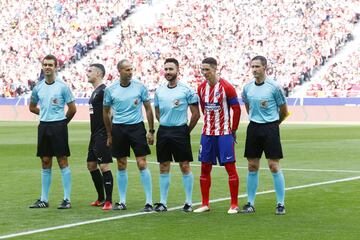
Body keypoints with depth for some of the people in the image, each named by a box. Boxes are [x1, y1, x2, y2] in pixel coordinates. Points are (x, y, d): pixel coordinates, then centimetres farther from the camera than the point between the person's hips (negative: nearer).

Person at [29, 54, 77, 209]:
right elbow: (32, 107, 22)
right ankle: (44, 199, 14)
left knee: (63, 162, -3)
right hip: (43, 126, 5)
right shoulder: (38, 87, 8)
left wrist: (63, 120, 7)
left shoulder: (62, 86, -6)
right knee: (45, 163, 9)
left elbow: (72, 109, -2)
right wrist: (46, 114, 13)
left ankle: (67, 199, 1)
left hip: (58, 126, -5)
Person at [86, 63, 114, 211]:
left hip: (102, 134, -11)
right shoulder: (95, 91, 17)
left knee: (104, 166, -10)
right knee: (91, 165, 14)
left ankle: (109, 201, -7)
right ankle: (101, 199, 22)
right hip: (95, 134, 11)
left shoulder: (103, 91, -14)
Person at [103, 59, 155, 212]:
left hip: (137, 127, -1)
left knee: (142, 164, -6)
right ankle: (122, 201, 16)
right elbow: (106, 112, 11)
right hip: (118, 129, 2)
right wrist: (109, 135, 11)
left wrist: (151, 131, 2)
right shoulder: (110, 90, 1)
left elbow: (148, 109, 5)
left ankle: (149, 201, -1)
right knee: (121, 166, 7)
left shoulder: (140, 87, -2)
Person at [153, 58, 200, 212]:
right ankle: (163, 202, 12)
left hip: (180, 131, -4)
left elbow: (196, 114, -4)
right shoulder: (159, 91, 9)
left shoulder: (186, 90, -6)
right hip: (163, 132, 5)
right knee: (164, 167, 7)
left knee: (185, 166, -2)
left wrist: (187, 130, 0)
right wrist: (165, 125, 13)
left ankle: (189, 202, 5)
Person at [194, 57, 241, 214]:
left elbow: (237, 109, -5)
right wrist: (210, 124, 14)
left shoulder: (226, 87, -11)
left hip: (224, 134, -5)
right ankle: (205, 204, 15)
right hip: (207, 133, 5)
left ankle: (234, 205, 1)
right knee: (205, 168, 6)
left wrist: (233, 130, -1)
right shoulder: (201, 88, 5)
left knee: (230, 167, -4)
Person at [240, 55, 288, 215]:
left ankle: (280, 204, 3)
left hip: (270, 128, -4)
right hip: (253, 128, 4)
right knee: (252, 167, 6)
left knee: (274, 166, -5)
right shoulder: (247, 88, 5)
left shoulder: (274, 87, -8)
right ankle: (250, 203, 13)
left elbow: (284, 111, 2)